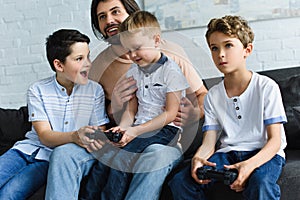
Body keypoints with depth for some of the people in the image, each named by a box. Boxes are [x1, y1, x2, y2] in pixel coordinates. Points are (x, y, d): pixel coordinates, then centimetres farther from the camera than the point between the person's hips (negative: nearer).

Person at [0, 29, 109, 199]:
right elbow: (45, 136, -9)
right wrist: (75, 136, -31)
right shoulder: (37, 90, -1)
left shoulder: (95, 91, -1)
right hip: (29, 148, 2)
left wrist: (92, 140, -29)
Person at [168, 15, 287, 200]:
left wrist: (250, 164, -29)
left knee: (260, 183, -40)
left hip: (264, 153, -4)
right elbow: (208, 144, 3)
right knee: (180, 181, -19)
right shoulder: (213, 96, 9)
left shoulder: (266, 87, -4)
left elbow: (274, 140, -9)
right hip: (228, 152, 4)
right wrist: (198, 158, -23)